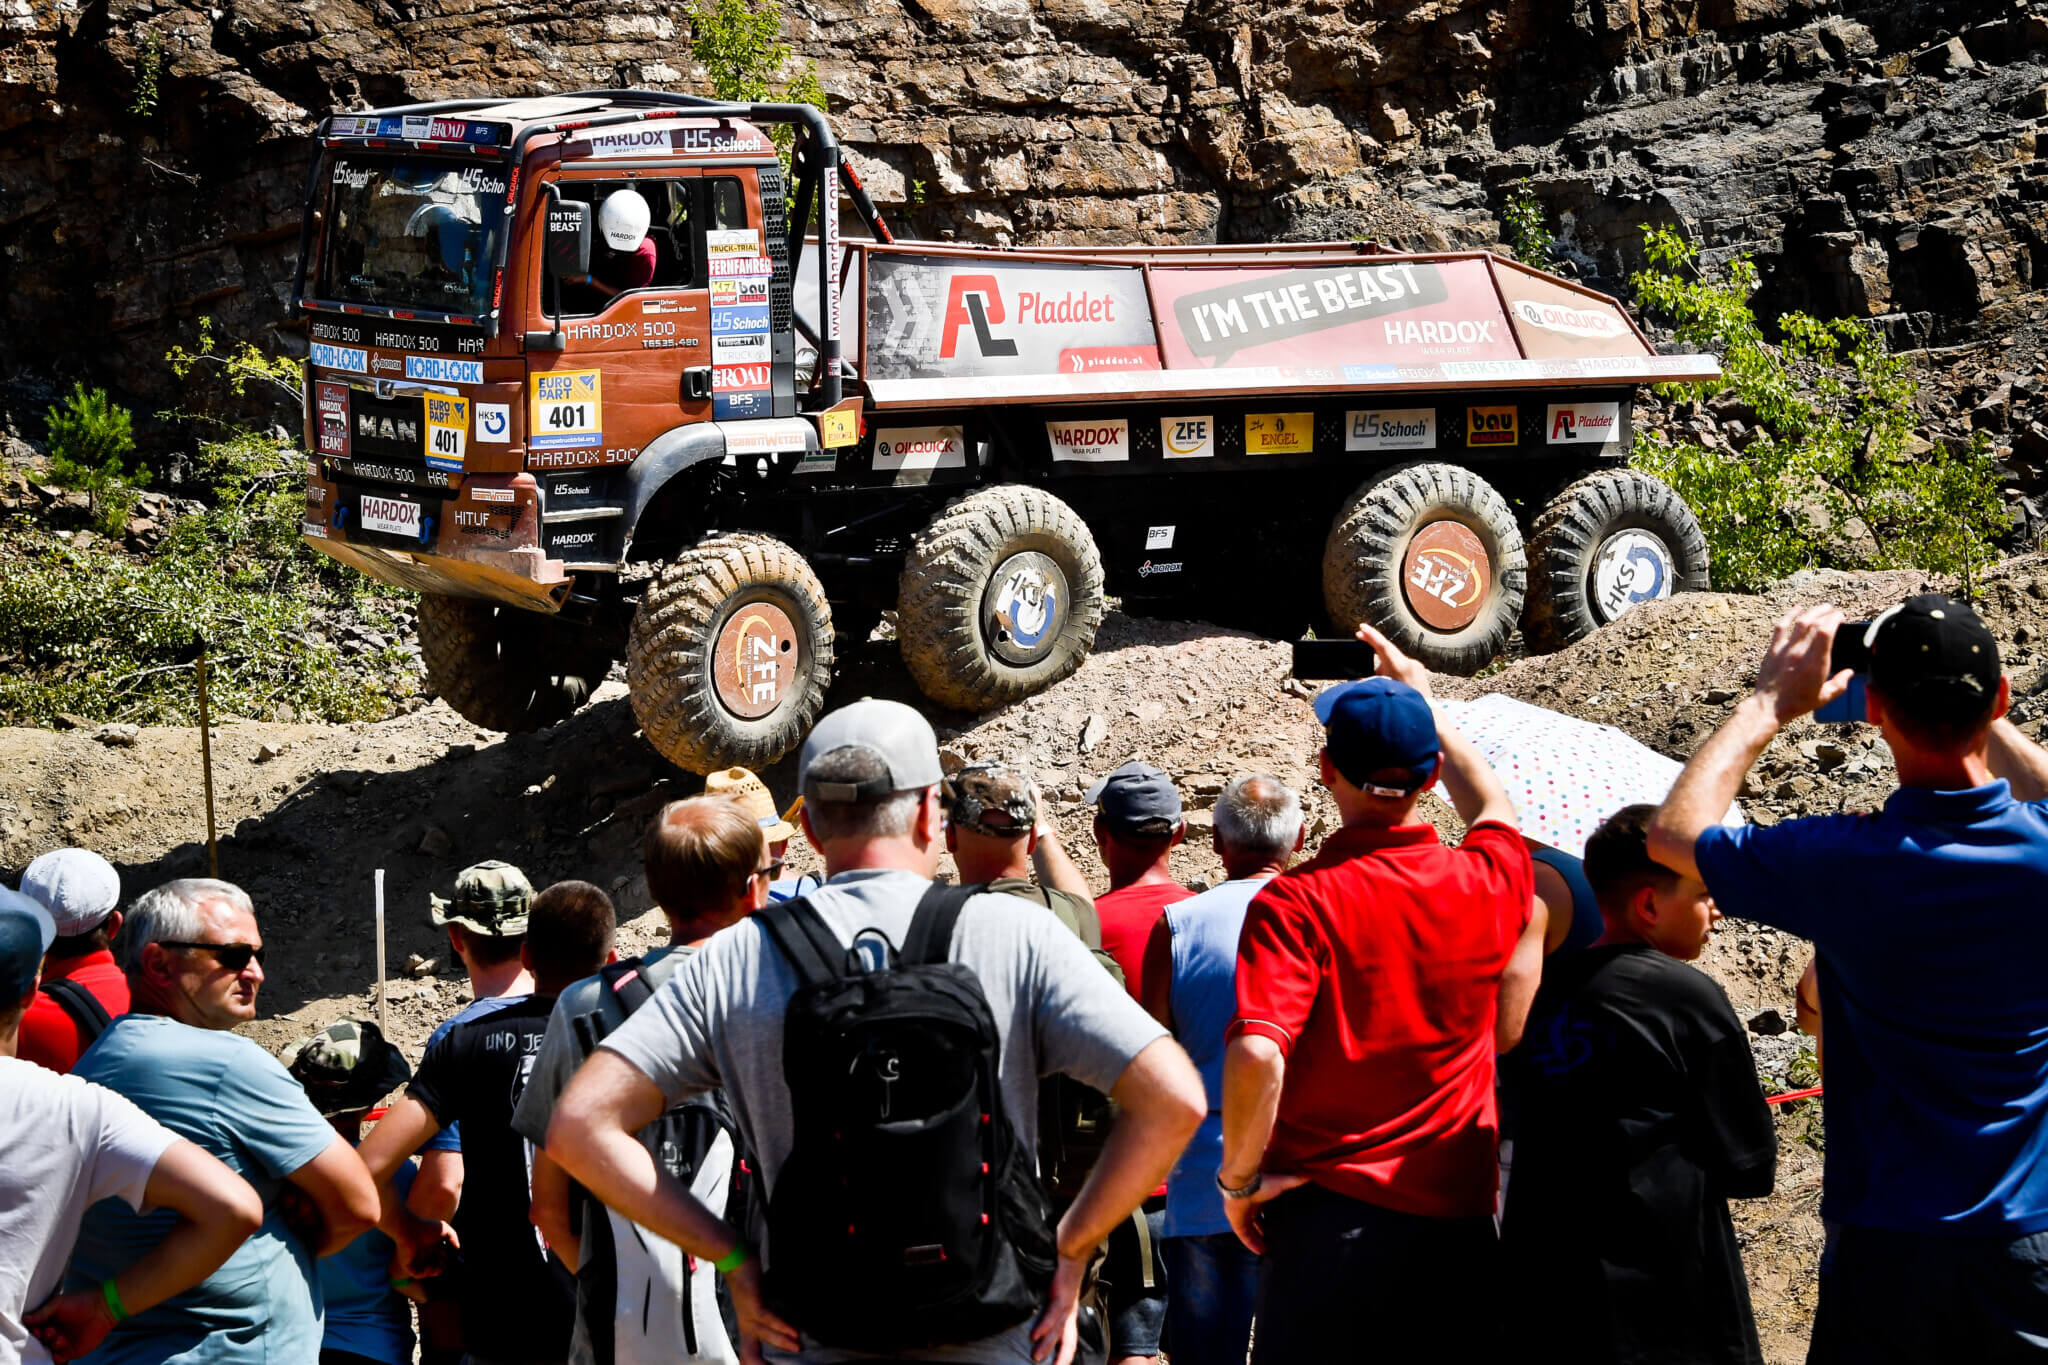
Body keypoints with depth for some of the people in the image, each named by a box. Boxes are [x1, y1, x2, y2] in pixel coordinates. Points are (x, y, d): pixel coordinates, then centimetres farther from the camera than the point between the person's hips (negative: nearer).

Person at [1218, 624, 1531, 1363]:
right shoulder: (1487, 883, 1)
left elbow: (1256, 1058, -25)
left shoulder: (1295, 903, -13)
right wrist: (1420, 699, 38)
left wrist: (1240, 1177, -9)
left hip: (1328, 1214, -3)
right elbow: (1492, 809, 27)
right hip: (1459, 1218, 3)